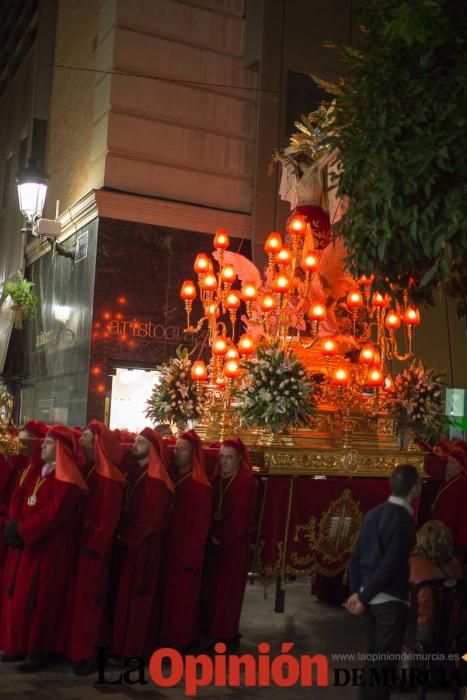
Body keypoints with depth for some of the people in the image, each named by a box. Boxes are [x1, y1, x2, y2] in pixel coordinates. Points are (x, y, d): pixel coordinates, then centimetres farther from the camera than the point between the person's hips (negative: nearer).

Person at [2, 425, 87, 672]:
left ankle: (39, 651, 7)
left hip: (50, 546, -8)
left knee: (39, 597, -3)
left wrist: (23, 530, -20)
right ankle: (21, 644, 23)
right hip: (27, 543, 8)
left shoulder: (67, 478, -14)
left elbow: (55, 512, -22)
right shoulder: (37, 471, 14)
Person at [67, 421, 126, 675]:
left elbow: (109, 517, -17)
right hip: (79, 539, 7)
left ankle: (86, 653, 6)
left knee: (87, 596, -2)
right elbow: (77, 507, 12)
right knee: (77, 594, 11)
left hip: (94, 544, -7)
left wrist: (96, 545, -19)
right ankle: (75, 648, 20)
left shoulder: (109, 476, -14)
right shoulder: (85, 469, 11)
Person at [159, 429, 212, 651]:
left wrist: (191, 557, -17)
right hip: (168, 548, 7)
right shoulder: (171, 478, 8)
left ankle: (180, 645, 13)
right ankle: (166, 641, 22)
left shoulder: (199, 486, -13)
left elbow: (201, 525, -14)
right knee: (167, 597, 11)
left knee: (182, 599, 2)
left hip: (186, 551, -6)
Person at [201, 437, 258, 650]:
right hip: (214, 541, 6)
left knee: (228, 589, -2)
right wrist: (211, 535, -5)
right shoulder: (217, 479, 10)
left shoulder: (247, 481, -10)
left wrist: (221, 538, -12)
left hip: (234, 544, -6)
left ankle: (226, 634, 4)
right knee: (212, 587, 8)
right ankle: (211, 630, 18)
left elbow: (240, 516, -14)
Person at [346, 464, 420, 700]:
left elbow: (356, 556, 8)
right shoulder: (404, 519, -17)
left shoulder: (374, 513, 6)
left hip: (372, 598, 7)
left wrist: (356, 592, 8)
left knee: (374, 656, 18)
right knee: (385, 660, 2)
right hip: (390, 600, -7)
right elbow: (391, 565, -20)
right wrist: (363, 597, -13)